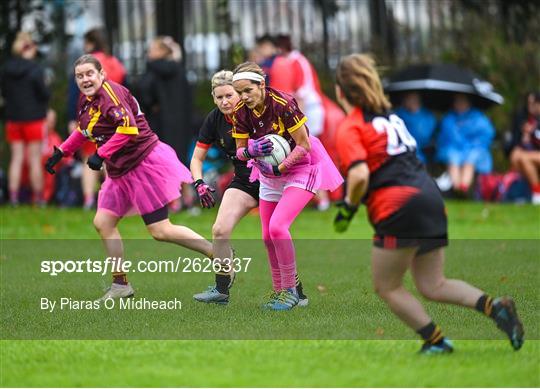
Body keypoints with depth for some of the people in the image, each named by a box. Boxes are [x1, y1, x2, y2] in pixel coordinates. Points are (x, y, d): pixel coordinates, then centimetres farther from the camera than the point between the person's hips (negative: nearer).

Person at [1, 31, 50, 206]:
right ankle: (38, 197, 5)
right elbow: (44, 94, -13)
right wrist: (46, 87, 7)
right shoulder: (36, 69, -14)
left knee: (16, 158, 8)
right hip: (33, 118, -4)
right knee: (35, 159, 2)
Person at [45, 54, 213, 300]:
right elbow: (84, 130, 30)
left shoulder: (111, 93, -17)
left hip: (146, 164, -10)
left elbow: (128, 128, -27)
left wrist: (101, 155, -24)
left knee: (160, 231, -10)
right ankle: (121, 284, 13)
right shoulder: (86, 102, 10)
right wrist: (61, 152, 26)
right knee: (103, 223, 5)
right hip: (120, 172, 10)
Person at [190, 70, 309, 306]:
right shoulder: (214, 120, -4)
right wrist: (200, 184, -16)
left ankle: (297, 292, 0)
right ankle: (221, 290, 2)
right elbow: (197, 159, 3)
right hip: (243, 181, 5)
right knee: (220, 230, -9)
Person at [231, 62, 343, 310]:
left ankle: (290, 290, -9)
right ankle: (278, 291, 22)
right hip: (269, 175, 7)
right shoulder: (240, 113, -9)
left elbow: (304, 145, -20)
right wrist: (250, 151, -23)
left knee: (277, 226, -22)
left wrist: (278, 168, -25)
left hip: (300, 167, -7)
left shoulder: (283, 104, -27)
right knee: (268, 236, 5)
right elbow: (240, 152, -1)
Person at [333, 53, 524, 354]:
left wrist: (348, 208, -4)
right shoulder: (389, 115, 19)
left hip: (399, 208, -8)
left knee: (387, 287, 9)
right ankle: (494, 306, -5)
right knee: (433, 285, 14)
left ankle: (435, 340, 4)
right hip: (430, 197, 8)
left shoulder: (349, 129, -6)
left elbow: (360, 176, -21)